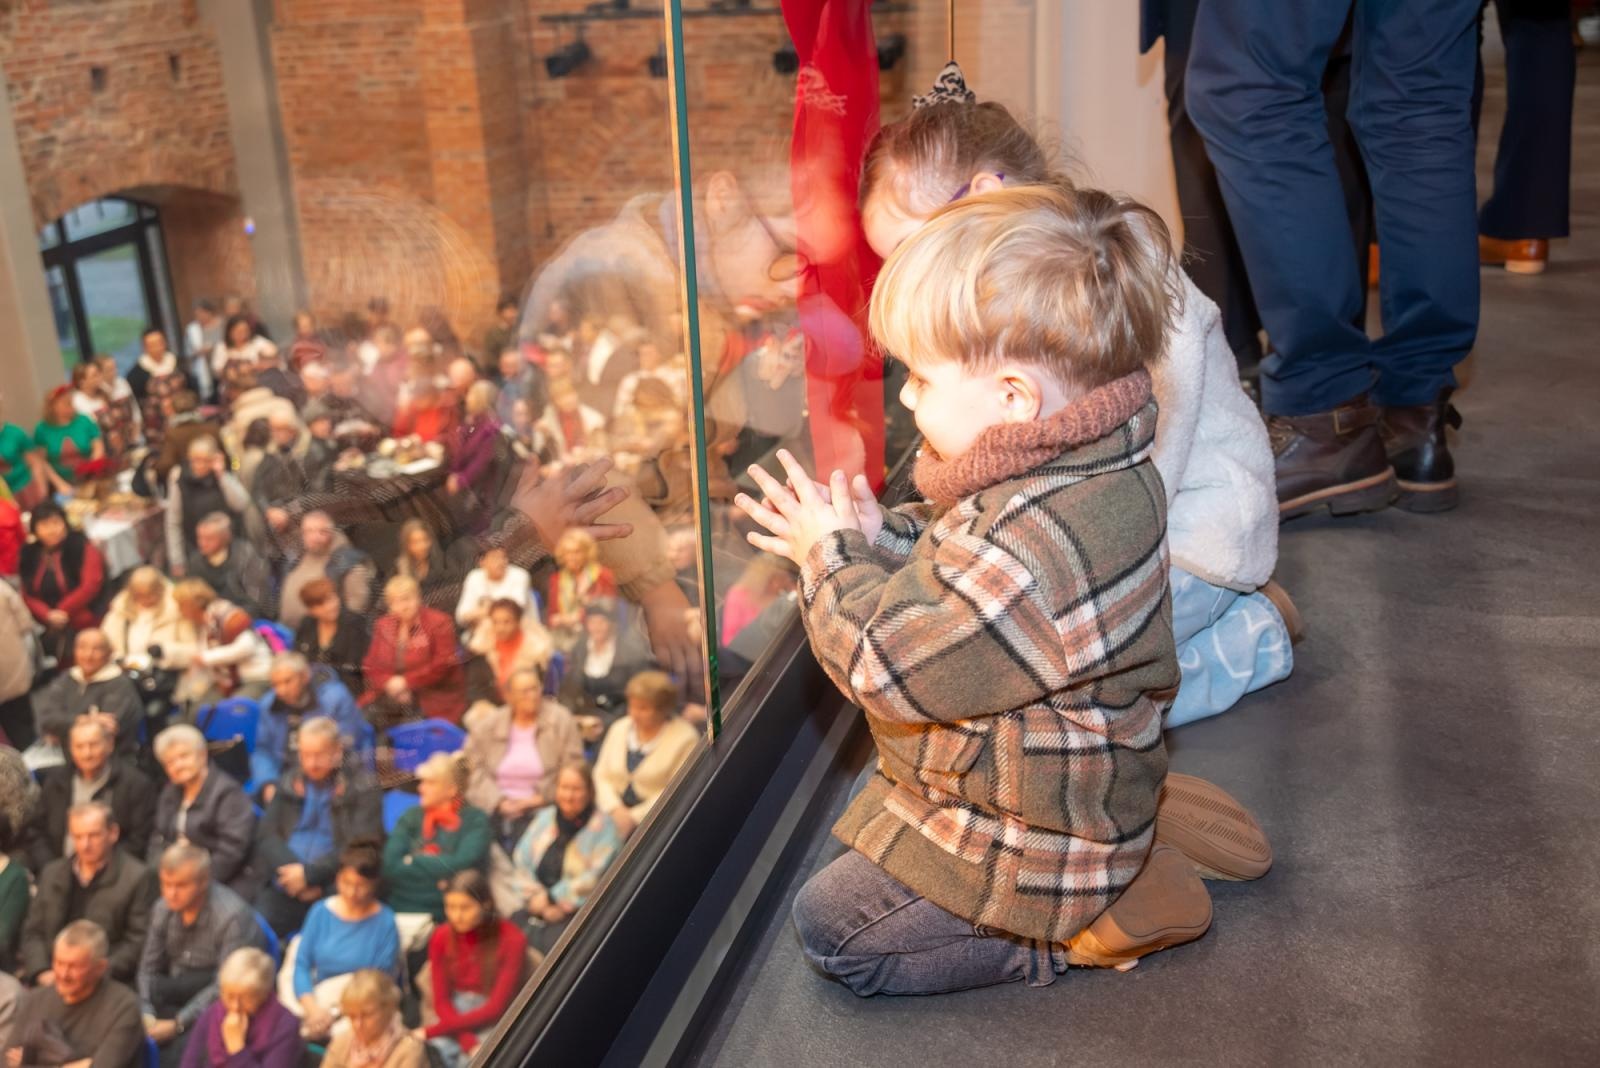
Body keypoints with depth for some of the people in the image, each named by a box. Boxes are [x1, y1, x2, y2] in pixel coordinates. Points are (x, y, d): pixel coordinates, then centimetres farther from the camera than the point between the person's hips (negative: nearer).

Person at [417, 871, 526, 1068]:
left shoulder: (512, 940, -14)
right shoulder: (441, 937, -1)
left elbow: (496, 1008, -15)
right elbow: (441, 1000, -4)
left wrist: (432, 1030, -18)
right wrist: (468, 1042, -21)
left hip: (493, 1022, -3)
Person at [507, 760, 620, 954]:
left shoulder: (604, 827, -1)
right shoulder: (546, 817, 16)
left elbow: (596, 877, -10)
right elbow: (521, 861, 11)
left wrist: (552, 899, -9)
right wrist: (534, 898, -4)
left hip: (581, 911, -4)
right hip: (539, 908, 4)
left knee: (554, 940, -33)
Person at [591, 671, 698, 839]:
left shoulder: (685, 738, -4)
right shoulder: (619, 728, 14)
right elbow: (601, 774, 11)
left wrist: (634, 817, -14)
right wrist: (615, 808, -7)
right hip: (614, 814, 4)